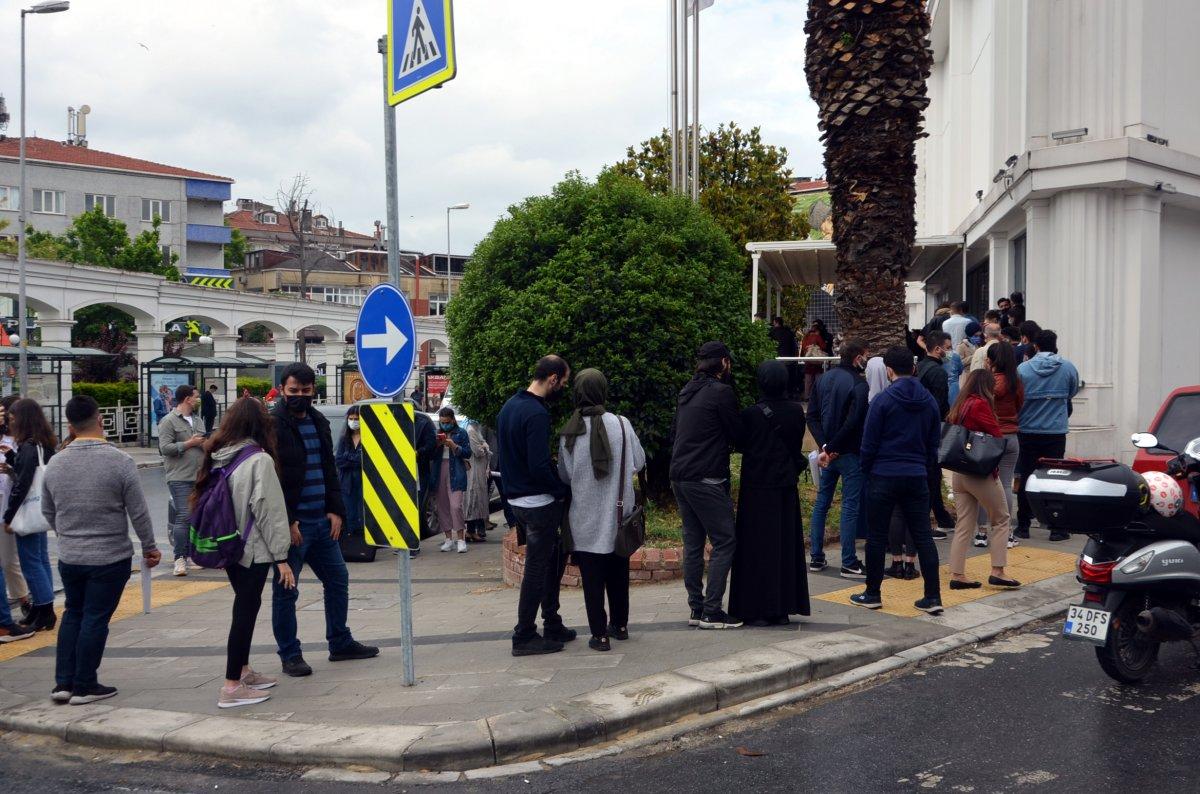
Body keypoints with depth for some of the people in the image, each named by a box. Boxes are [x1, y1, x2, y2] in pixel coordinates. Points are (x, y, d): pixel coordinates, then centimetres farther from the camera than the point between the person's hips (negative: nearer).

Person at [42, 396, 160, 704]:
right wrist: (149, 547, 2)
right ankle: (84, 687, 12)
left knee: (73, 614, 19)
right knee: (95, 619, 4)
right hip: (110, 557, -4)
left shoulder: (55, 464, 0)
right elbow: (138, 512, -11)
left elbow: (48, 512, 12)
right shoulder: (119, 461, -15)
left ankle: (63, 682, 19)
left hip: (69, 557, 5)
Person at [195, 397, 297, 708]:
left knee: (245, 607, 19)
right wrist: (281, 557, -11)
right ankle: (232, 687, 1)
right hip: (254, 549, -7)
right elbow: (270, 510, -16)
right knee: (246, 610, -1)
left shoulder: (217, 458, 4)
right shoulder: (259, 460, -15)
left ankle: (243, 671, 30)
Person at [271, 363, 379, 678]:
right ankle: (290, 655, 14)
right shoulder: (273, 425, -11)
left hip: (322, 521, 8)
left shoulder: (319, 422, 12)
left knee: (337, 579, 14)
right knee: (285, 589, 3)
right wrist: (286, 521, -18)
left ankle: (340, 643, 28)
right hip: (291, 524, -7)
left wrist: (336, 510, 6)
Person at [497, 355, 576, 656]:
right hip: (538, 503, -9)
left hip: (517, 497, 9)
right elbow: (539, 467, -26)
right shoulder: (536, 413, -21)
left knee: (555, 556, 19)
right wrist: (563, 490, -11)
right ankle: (524, 637, 9)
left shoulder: (510, 405, 9)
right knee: (537, 568, 1)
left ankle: (552, 625, 26)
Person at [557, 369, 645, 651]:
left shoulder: (569, 433, -9)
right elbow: (639, 462, 0)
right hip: (618, 514, 2)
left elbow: (564, 476, 1)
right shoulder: (621, 424, -9)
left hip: (585, 520, -2)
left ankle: (600, 635, 7)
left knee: (592, 578, 5)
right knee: (618, 573, 18)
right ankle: (620, 625, 30)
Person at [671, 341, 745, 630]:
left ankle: (696, 608, 15)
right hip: (706, 480, -8)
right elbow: (738, 435, -6)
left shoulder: (688, 390, 13)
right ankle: (711, 611, -4)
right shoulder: (721, 392, -11)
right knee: (724, 541, -2)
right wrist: (724, 441, 15)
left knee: (693, 542, 11)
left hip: (680, 476, 8)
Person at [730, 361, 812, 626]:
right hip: (786, 486, 3)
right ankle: (783, 608, 16)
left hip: (757, 487, -3)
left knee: (758, 547, 3)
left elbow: (741, 444, 0)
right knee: (786, 545, 11)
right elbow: (797, 446, 6)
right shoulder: (796, 412, -3)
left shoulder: (750, 414, -12)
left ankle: (758, 610, 5)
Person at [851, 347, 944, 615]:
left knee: (877, 536, 6)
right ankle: (933, 597, 5)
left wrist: (867, 471, 6)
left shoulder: (883, 400, -9)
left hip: (884, 476, -4)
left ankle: (872, 594, 14)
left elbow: (869, 444, -7)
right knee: (923, 536, 7)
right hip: (917, 477, 4)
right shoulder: (929, 401, 6)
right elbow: (934, 443, 11)